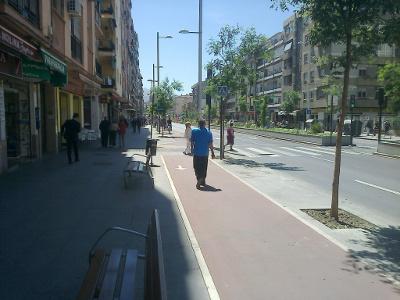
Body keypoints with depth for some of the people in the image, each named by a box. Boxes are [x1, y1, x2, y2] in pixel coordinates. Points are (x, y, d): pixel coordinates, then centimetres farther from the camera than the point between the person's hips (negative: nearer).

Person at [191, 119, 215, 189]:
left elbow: (192, 142, -3)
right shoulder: (209, 132, 1)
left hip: (197, 152, -3)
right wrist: (212, 153, 4)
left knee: (197, 168, 1)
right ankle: (203, 181, 25)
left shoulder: (194, 131, -5)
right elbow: (210, 144, -2)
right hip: (205, 153, 3)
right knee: (204, 168, 15)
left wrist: (192, 150, 10)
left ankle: (199, 180, -17)